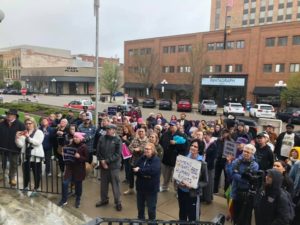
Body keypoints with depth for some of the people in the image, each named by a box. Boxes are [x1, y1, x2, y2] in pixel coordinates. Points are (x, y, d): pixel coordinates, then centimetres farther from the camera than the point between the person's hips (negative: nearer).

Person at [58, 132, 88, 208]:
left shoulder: (84, 147, -11)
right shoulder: (70, 145, 2)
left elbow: (87, 158, -11)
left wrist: (79, 157, -25)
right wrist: (64, 154, -5)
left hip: (79, 169, -3)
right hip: (70, 167, 4)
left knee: (78, 184, 10)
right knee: (65, 183, -3)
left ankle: (78, 200, 30)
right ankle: (64, 200, 15)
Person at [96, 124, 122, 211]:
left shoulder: (117, 140, -9)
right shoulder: (102, 138, 1)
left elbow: (117, 154, -14)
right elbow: (98, 151, 3)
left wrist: (107, 161, -17)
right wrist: (102, 161, -10)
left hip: (114, 166, -4)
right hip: (103, 165, 4)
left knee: (115, 184, 4)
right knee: (103, 184, 17)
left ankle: (118, 202, 18)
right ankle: (104, 200, 36)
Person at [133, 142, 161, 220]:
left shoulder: (156, 160, -13)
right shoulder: (142, 158, 3)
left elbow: (153, 170, -31)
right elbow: (135, 170, -5)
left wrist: (140, 170, -21)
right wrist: (144, 174, -21)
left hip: (151, 188, -5)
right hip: (140, 187, 5)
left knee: (151, 207, 10)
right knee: (140, 206, 20)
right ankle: (140, 219, 42)